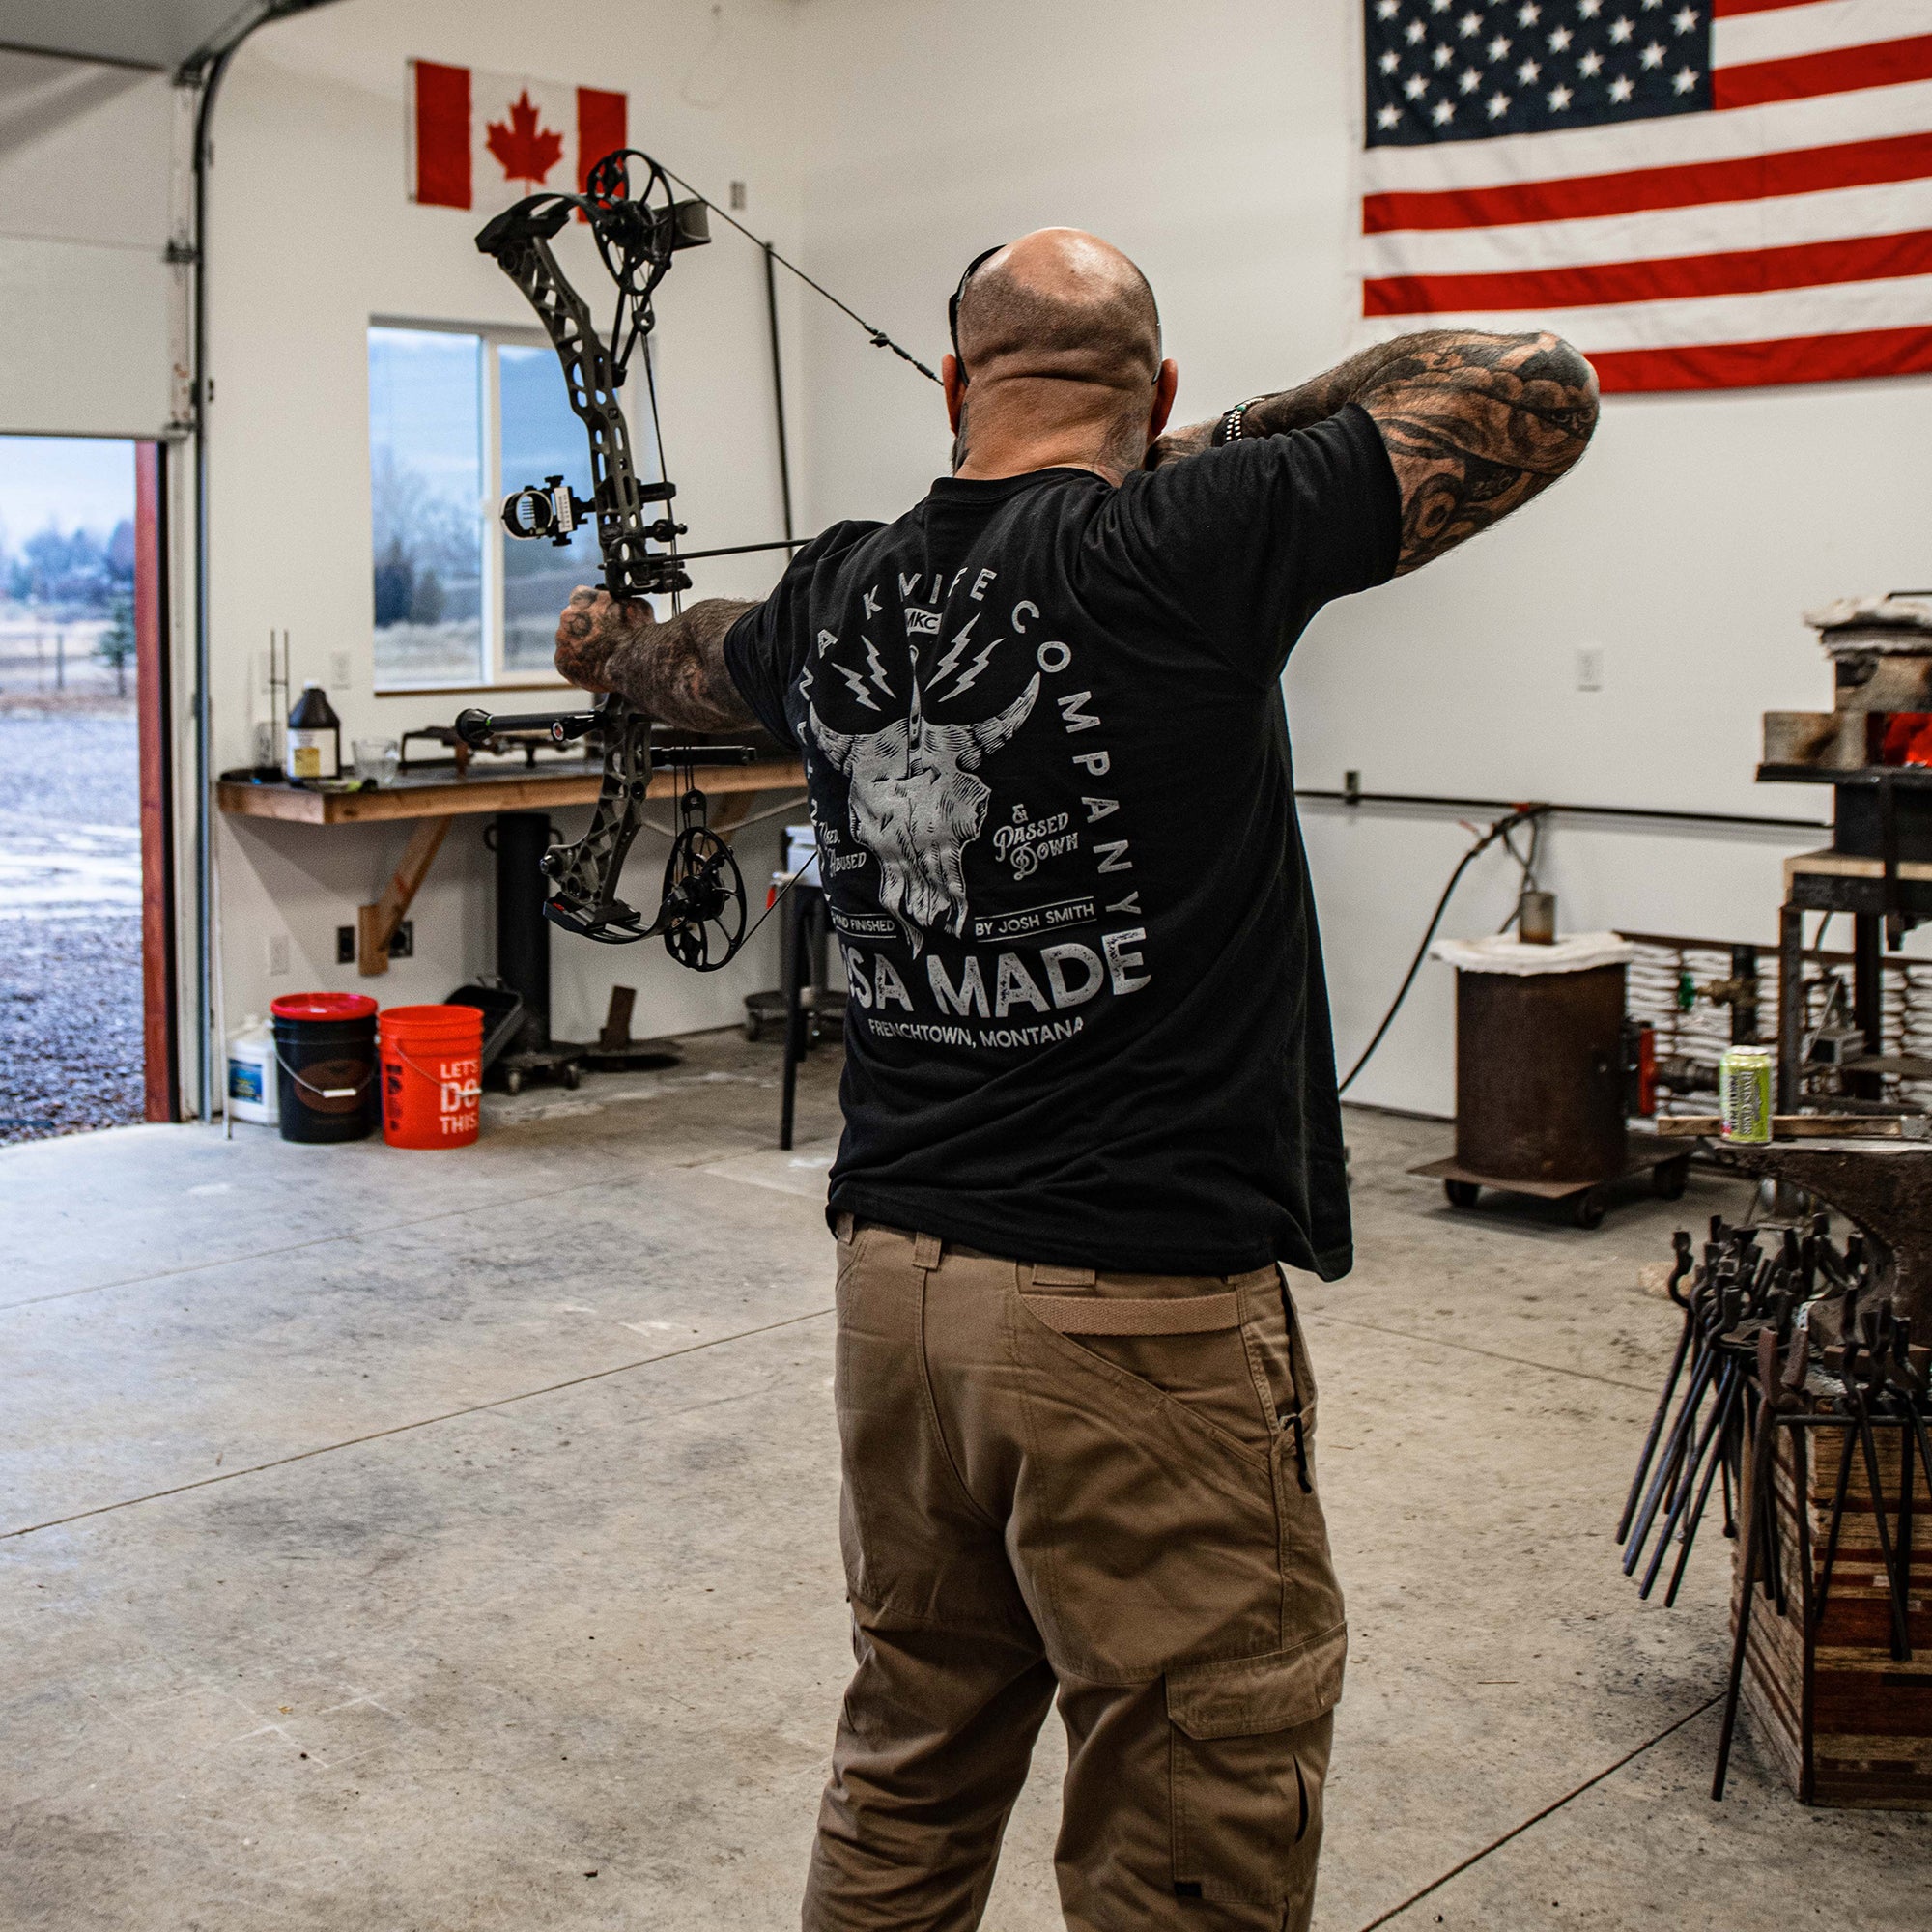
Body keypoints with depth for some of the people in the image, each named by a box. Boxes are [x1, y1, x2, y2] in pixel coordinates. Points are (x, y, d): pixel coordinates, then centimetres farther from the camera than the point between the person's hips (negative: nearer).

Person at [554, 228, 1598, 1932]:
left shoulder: (839, 599, 7)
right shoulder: (1190, 543, -13)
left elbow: (697, 664, 31)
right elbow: (1540, 393, -6)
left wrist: (607, 641, 54)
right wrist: (1247, 436, 5)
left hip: (897, 1279, 7)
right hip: (1150, 1314, -6)